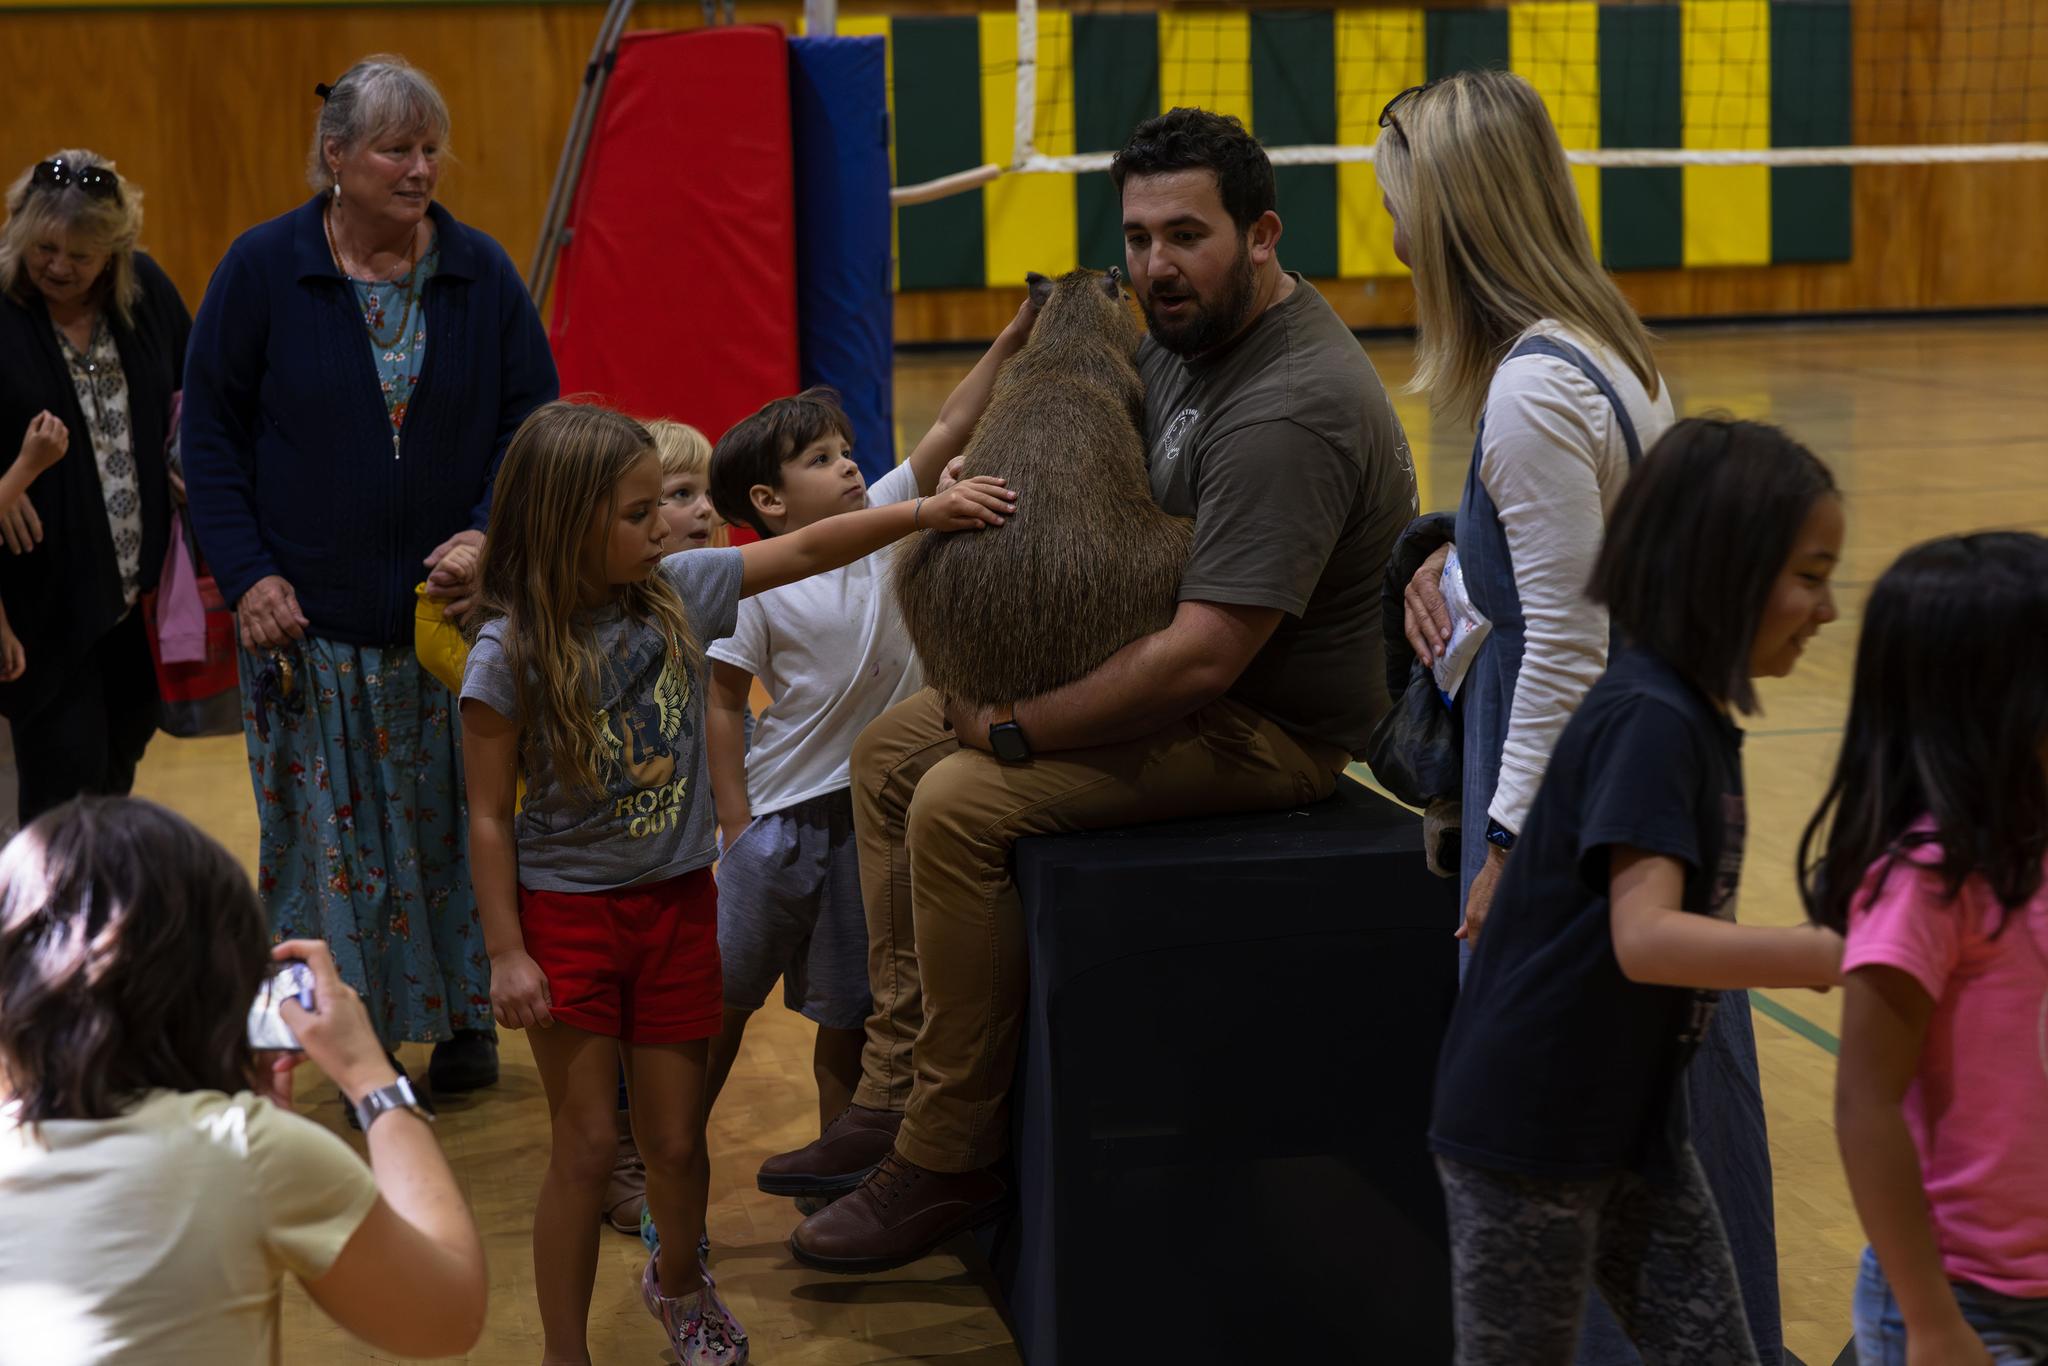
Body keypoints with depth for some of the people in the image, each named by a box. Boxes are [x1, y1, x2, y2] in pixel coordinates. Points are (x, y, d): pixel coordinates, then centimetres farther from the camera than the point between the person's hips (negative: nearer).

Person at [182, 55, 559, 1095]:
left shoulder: (480, 273, 1)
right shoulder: (262, 269, -4)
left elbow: (532, 419, 4)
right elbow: (210, 429, 0)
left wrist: (491, 538, -12)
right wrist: (246, 573, -8)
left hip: (453, 612, 2)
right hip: (311, 619, -1)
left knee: (456, 820, 9)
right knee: (332, 831, 4)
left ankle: (464, 1017, 24)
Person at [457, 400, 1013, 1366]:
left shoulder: (677, 593, -4)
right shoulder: (510, 654, -17)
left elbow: (803, 552, 1)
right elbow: (490, 818, -13)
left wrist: (924, 513, -6)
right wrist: (506, 954, -13)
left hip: (675, 901, 4)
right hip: (567, 912, -4)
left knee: (677, 1140, 13)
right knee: (586, 1146, 1)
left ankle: (677, 1284, 43)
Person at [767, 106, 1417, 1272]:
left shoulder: (1289, 416, -28)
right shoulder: (1186, 331, 5)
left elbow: (1201, 659, -32)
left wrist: (1014, 730, -21)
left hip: (1268, 727, -11)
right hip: (1164, 673, 11)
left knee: (961, 804, -24)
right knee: (891, 752, 9)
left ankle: (950, 1160, -11)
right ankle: (900, 1088, 10)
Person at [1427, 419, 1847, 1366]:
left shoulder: (1694, 716, 6)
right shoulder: (1649, 721, -22)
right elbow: (1645, 938, -34)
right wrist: (1836, 955, -37)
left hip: (1631, 1122, 9)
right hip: (1526, 1133, -9)